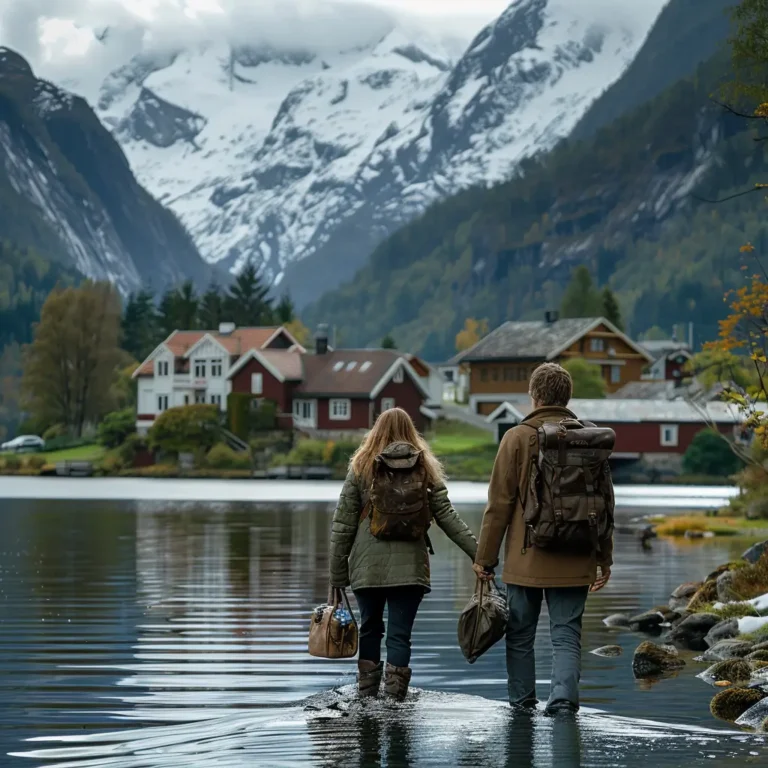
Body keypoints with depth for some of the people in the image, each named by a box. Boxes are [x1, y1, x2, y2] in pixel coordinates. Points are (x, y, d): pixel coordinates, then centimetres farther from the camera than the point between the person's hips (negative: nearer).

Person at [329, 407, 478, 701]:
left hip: (368, 567, 0)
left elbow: (342, 525, 1)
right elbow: (448, 517, 1)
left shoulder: (361, 468, 2)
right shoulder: (427, 470, 6)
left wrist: (337, 574, 6)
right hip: (410, 567, 0)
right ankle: (394, 696, -3)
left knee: (370, 629, 15)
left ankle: (367, 693, 20)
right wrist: (479, 553, 1)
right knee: (400, 634, 2)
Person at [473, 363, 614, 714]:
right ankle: (564, 696, -11)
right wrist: (605, 559, 16)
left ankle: (522, 701, 19)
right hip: (575, 563, 2)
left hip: (526, 559, -2)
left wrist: (485, 557, 2)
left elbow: (499, 504, -6)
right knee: (566, 634, 4)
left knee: (520, 634, 12)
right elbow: (605, 504, 8)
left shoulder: (518, 438, -6)